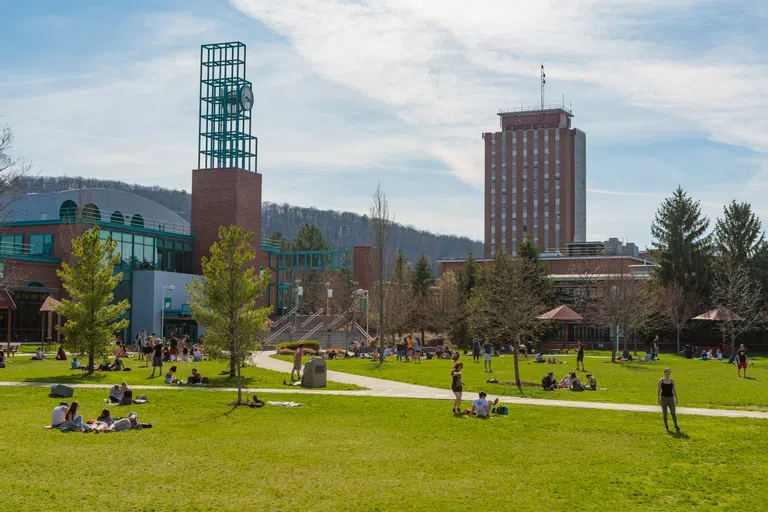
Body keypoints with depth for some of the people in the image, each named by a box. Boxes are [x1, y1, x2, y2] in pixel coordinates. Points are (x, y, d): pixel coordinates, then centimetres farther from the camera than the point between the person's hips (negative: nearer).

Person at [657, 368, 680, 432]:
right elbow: (659, 391, 2)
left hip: (671, 398, 1)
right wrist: (659, 399, -4)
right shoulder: (661, 381, 2)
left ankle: (676, 425, 13)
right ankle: (666, 426, 15)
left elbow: (674, 391, 7)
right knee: (664, 412, 3)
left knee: (673, 413, -5)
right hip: (663, 398, 0)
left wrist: (676, 399, 2)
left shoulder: (672, 381, 6)